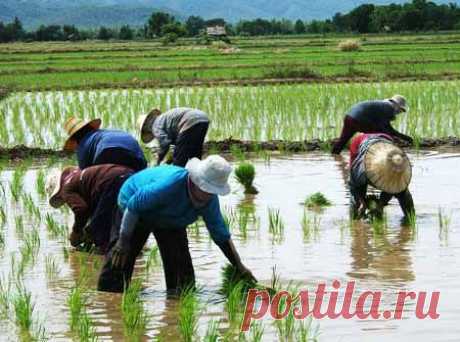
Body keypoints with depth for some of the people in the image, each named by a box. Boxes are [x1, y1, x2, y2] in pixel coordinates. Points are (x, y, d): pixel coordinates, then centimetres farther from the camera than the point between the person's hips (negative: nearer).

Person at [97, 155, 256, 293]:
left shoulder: (211, 201, -22)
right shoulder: (170, 183, -43)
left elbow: (222, 236, -10)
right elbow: (134, 206, -32)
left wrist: (240, 267, -12)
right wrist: (123, 241, -26)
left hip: (170, 221, 6)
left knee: (180, 261, -7)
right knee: (119, 260, -12)